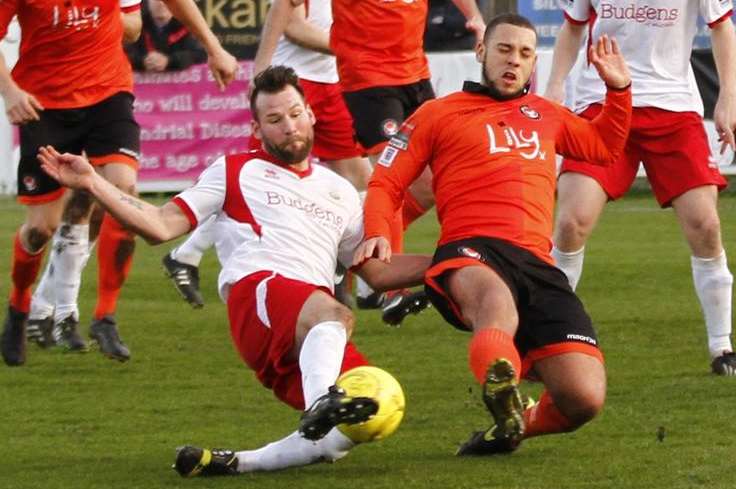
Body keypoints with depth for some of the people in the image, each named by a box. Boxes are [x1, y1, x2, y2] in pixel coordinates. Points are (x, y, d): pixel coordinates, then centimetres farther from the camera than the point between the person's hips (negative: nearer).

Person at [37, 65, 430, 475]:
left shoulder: (340, 191, 33)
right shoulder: (236, 172, 21)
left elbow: (378, 272, 35)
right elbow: (161, 227, 12)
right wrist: (92, 183, 2)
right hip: (259, 289, -5)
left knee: (377, 415, -23)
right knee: (333, 315, -40)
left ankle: (236, 463, -21)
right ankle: (322, 402, -70)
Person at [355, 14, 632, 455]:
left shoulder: (546, 115, 32)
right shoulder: (439, 114, 19)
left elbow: (606, 146, 49)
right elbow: (385, 184, 17)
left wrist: (619, 88, 34)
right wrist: (378, 235, -3)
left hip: (538, 265, 4)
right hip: (471, 253, -4)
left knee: (584, 399, -14)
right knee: (498, 303, -46)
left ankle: (515, 424, 11)